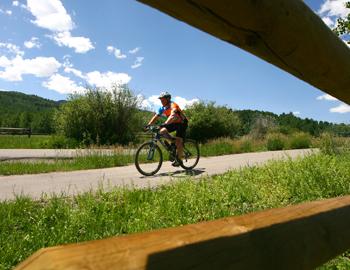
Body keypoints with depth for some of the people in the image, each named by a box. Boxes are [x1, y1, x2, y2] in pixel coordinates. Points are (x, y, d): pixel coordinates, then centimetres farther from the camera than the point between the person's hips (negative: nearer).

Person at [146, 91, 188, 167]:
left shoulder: (173, 105, -27)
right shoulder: (162, 108, -5)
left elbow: (172, 115, -45)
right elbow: (155, 117, -5)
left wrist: (165, 124, -59)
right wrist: (148, 125, -19)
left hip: (182, 123, -6)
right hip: (174, 123, 7)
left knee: (179, 140, -15)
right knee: (162, 131, -17)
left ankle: (179, 160, -3)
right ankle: (172, 140, 4)